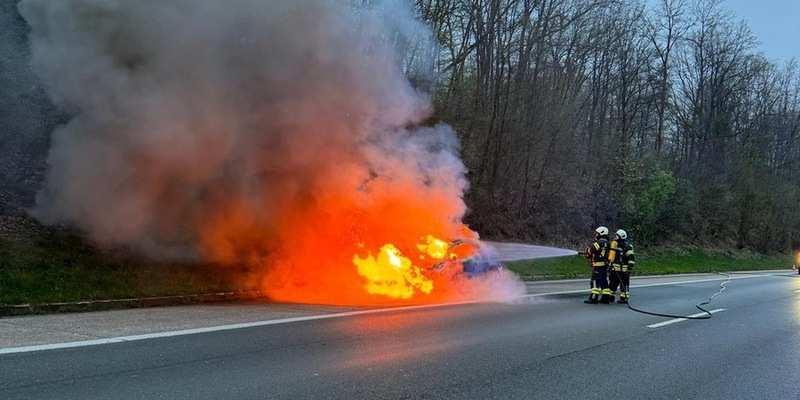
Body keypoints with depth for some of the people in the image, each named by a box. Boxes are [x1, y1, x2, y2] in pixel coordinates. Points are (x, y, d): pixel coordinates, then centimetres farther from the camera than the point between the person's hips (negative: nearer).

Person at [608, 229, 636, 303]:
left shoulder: (627, 247, -10)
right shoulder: (614, 245, 15)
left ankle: (624, 298, 3)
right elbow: (610, 256, 24)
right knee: (612, 283, 13)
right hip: (614, 269, 8)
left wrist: (630, 267, -21)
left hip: (623, 270, -8)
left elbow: (632, 258, -15)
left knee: (624, 284, -3)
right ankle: (611, 297, 23)